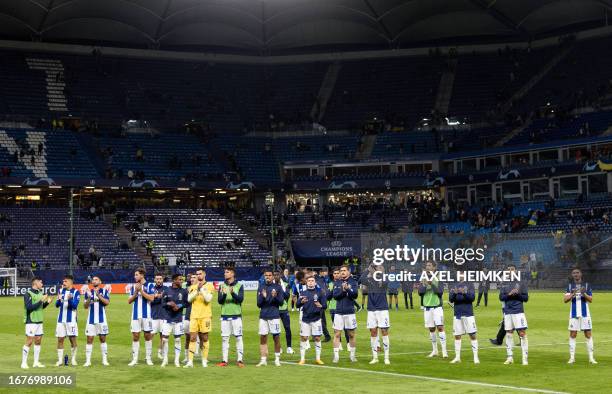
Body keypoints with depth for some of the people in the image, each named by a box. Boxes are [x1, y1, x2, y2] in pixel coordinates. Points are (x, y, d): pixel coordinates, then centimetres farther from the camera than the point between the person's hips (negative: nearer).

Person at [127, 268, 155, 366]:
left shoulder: (149, 285, -2)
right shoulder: (133, 286, 10)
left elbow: (151, 298, -13)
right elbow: (129, 301, 6)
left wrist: (141, 290, -16)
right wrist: (135, 292, -9)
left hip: (146, 315, -3)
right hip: (135, 315, 3)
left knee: (148, 335, 3)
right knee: (135, 336, 2)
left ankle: (148, 358, 11)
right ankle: (134, 359, 7)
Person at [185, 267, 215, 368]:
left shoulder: (209, 286, 3)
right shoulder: (193, 287, 13)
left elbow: (208, 299, -10)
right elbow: (189, 299, -1)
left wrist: (202, 289, -12)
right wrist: (197, 289, -9)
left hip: (205, 315, -3)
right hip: (194, 316, 3)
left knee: (204, 338, 2)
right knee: (192, 338, -3)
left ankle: (204, 360, 9)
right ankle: (190, 361, -6)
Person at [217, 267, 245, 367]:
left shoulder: (239, 285, 2)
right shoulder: (222, 286, 10)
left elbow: (240, 299, -9)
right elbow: (220, 301, 1)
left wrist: (233, 293, -25)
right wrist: (224, 294, -19)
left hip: (236, 315, -3)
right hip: (225, 315, 3)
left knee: (238, 338, -4)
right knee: (224, 338, 4)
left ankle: (240, 360, 0)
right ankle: (224, 360, 8)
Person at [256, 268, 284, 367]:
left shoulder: (277, 287, 2)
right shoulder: (261, 287, 7)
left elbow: (281, 302, 0)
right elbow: (258, 304, 7)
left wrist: (275, 296, -18)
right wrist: (263, 297, -12)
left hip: (274, 316, -2)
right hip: (263, 316, 2)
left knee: (276, 337, 0)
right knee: (263, 337, 1)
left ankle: (277, 359, 12)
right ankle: (263, 360, 5)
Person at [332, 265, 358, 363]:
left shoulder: (353, 282, 1)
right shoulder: (337, 283, 6)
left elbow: (355, 295, -9)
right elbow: (335, 295, -4)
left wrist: (347, 289, -23)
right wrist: (342, 290, -19)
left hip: (350, 312, -1)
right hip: (339, 312, 1)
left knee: (351, 334, 7)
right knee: (337, 334, -1)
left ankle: (352, 354, 19)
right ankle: (336, 355, 3)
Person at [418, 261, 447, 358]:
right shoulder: (423, 279, 7)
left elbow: (440, 292, -12)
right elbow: (420, 292, 0)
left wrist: (432, 284, -25)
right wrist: (424, 284, -19)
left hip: (437, 307, -3)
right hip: (427, 307, 3)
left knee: (440, 327, -11)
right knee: (431, 329, 7)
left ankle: (444, 351, -11)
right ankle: (434, 351, 16)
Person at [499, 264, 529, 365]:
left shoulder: (520, 283, 3)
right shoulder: (504, 284, 10)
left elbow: (526, 298, 2)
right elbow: (501, 297, 3)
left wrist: (518, 294, -15)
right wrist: (509, 294, -13)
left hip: (518, 311, -3)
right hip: (507, 312, 3)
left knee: (522, 334, -8)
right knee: (508, 334, 8)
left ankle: (525, 358, -5)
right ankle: (509, 357, 17)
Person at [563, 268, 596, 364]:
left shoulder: (586, 285, 4)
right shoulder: (570, 286, 6)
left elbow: (590, 300, -1)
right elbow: (565, 300, -3)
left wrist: (584, 294, -19)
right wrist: (573, 294, -20)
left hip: (585, 313, -1)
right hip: (574, 314, 1)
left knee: (588, 334, -2)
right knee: (572, 335, 1)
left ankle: (591, 358, 2)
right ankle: (572, 357, 6)